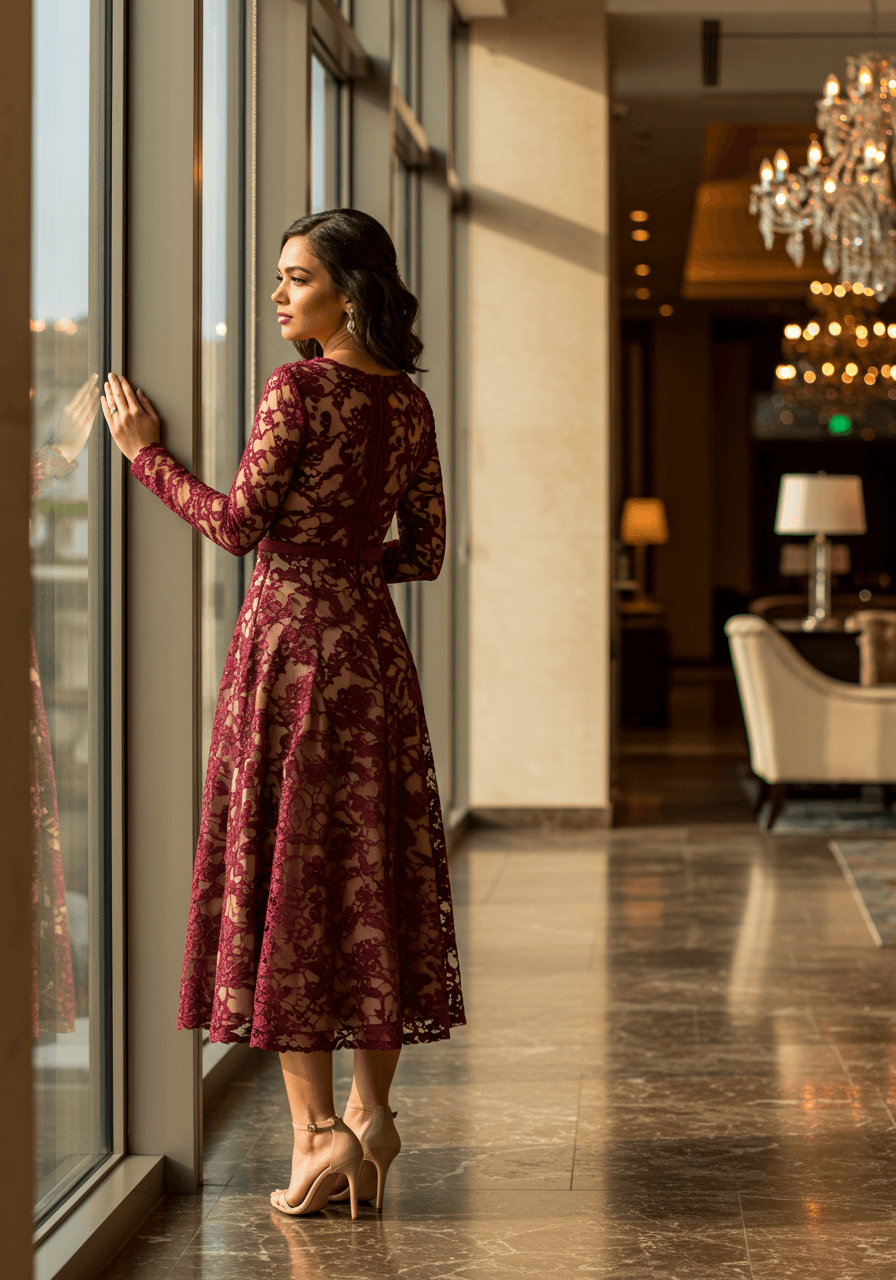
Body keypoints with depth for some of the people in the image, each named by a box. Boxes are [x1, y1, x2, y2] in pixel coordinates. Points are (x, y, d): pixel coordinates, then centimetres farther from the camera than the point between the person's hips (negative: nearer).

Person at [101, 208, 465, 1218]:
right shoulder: (408, 403, 9)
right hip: (371, 641, 7)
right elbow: (424, 552, 11)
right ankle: (372, 1112, 14)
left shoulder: (298, 388, -11)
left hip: (290, 639, -7)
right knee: (375, 867, 9)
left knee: (283, 869, -2)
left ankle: (317, 1128, -5)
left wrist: (143, 452, -2)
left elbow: (238, 525, -13)